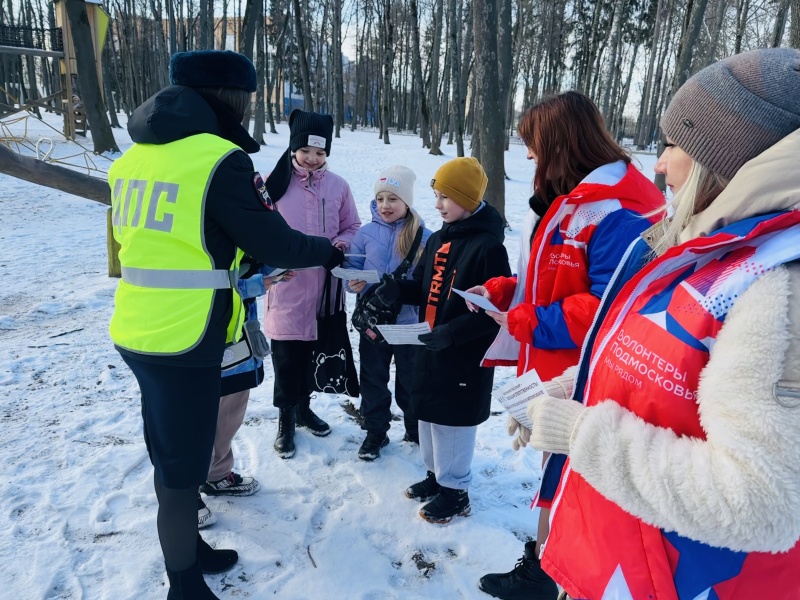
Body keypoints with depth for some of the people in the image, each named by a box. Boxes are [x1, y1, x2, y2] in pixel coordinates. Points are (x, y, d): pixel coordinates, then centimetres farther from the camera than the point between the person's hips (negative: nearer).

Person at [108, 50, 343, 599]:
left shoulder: (136, 155, 9)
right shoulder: (219, 159, -16)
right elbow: (275, 242, -11)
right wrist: (329, 252, 7)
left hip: (134, 331, 8)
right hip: (184, 342, -8)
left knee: (168, 455, 22)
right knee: (182, 471, 7)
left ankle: (189, 550, 43)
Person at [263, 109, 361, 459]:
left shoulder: (338, 186, 0)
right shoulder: (275, 182, -7)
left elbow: (352, 228, 9)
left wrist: (339, 245, -11)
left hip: (323, 286, 3)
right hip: (286, 287, -3)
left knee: (313, 353, 17)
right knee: (286, 358, 5)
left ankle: (303, 408, 38)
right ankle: (286, 419, 25)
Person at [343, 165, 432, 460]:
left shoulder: (423, 236, -8)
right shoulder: (366, 232, -3)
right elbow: (351, 268, 3)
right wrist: (353, 283, -18)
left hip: (409, 323, -2)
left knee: (411, 380, 15)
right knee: (373, 380, 13)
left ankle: (417, 431, 37)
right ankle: (375, 432, 32)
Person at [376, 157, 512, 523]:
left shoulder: (488, 246, -18)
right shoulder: (438, 239, 9)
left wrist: (449, 334, -27)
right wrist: (394, 289, -8)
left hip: (465, 356, -8)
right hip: (430, 349, 8)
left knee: (453, 420, 4)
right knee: (429, 414, 19)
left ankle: (455, 491, 23)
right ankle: (436, 475, 39)